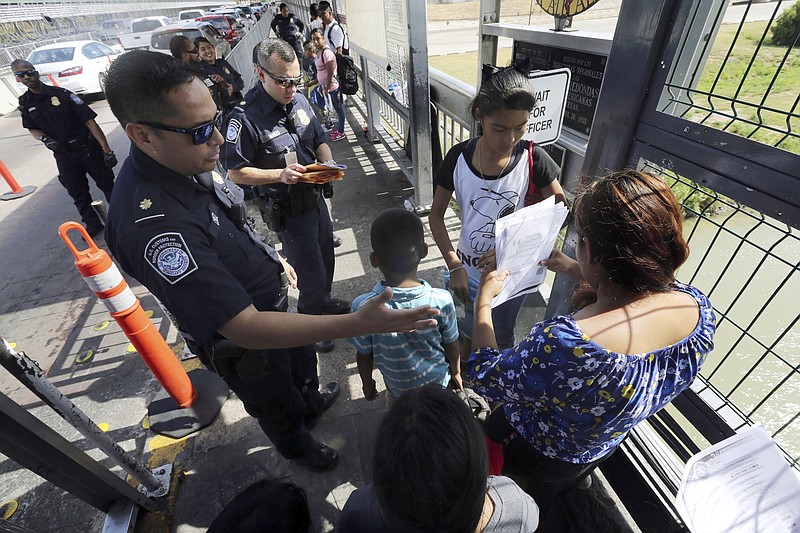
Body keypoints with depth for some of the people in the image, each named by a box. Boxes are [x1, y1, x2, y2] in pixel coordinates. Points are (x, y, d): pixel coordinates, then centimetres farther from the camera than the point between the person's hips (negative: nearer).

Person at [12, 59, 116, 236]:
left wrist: (107, 150, -20)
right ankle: (93, 224, 23)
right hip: (63, 155, 4)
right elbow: (32, 128, 17)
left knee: (107, 184, 4)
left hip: (88, 148, -4)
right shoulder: (25, 103, 5)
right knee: (77, 193, 9)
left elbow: (90, 122, -13)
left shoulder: (62, 94, -8)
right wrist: (45, 139, -8)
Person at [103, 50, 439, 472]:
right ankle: (296, 446, 60)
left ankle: (310, 403, 68)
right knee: (276, 404, 24)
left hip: (268, 302, 7)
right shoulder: (151, 224, -41)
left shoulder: (185, 162, -13)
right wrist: (360, 324, -45)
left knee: (303, 360, 33)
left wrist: (272, 257, 15)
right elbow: (245, 327, -42)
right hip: (241, 342, -7)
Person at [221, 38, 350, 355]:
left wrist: (328, 163, -9)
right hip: (288, 211, -7)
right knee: (311, 272, 5)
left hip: (316, 198, 7)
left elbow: (320, 141, 12)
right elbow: (236, 172, -15)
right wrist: (280, 175, -27)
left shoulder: (300, 102, 1)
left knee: (326, 259, 24)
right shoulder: (245, 118, -20)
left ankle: (323, 302, 51)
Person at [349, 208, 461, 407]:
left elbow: (364, 355, -16)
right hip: (439, 384, 1)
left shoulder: (363, 307, -33)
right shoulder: (441, 300, -31)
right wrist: (456, 372, 9)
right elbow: (452, 347, -13)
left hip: (398, 389, 0)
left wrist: (367, 383, 6)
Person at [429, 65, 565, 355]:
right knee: (469, 327, 25)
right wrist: (454, 266, -16)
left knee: (501, 336, 22)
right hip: (469, 270, 1)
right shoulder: (459, 157, -15)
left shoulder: (532, 159, -16)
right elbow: (436, 215, -7)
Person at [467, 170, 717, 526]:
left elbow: (484, 377, -30)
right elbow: (632, 299, 0)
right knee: (551, 498, 40)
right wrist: (574, 270, 5)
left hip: (533, 459, -6)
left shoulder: (564, 346, -49)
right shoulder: (697, 306, -25)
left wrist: (484, 298, -19)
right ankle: (542, 515, 69)